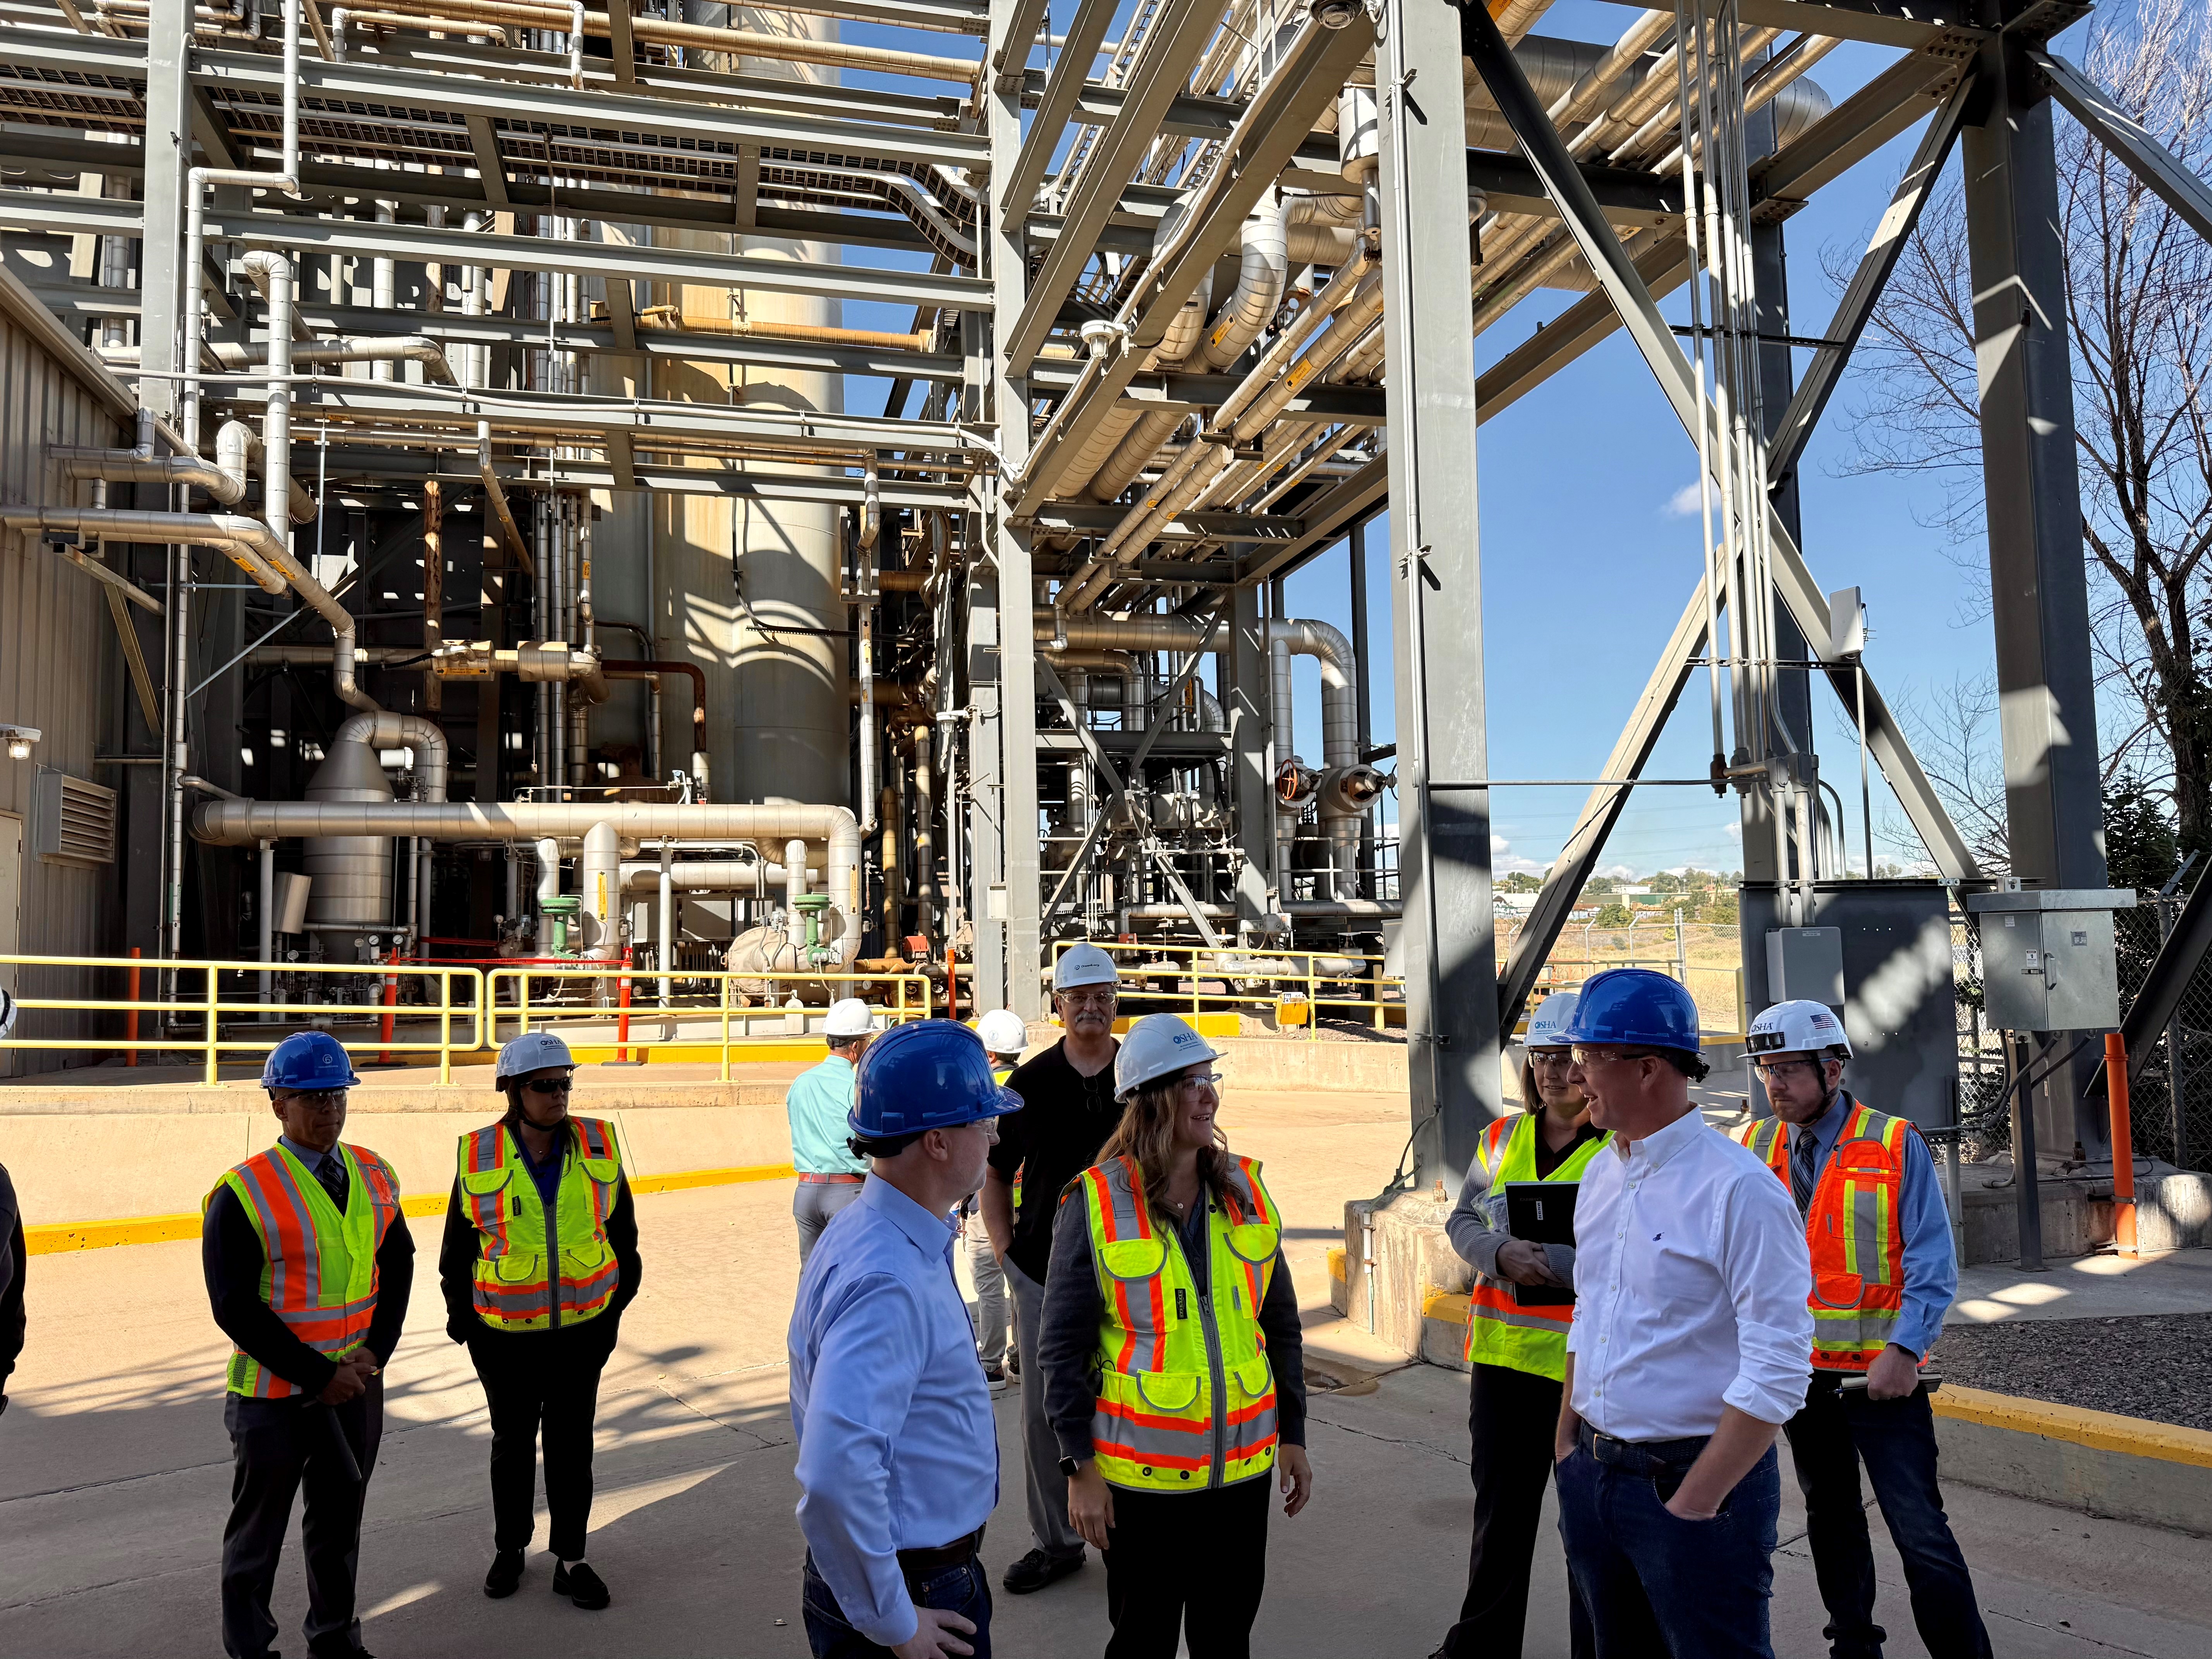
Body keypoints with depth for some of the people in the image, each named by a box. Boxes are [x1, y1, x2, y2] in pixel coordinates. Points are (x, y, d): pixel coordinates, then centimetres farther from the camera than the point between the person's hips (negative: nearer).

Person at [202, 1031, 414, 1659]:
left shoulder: (375, 1176, 1)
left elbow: (398, 1266, 8)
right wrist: (318, 1375, -16)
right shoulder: (242, 1195, -16)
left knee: (341, 1518, 19)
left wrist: (376, 1350, -6)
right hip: (275, 1393, -5)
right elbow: (235, 1308, -17)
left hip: (357, 1383, 5)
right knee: (258, 1528, 13)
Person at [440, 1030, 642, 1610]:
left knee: (572, 1444, 10)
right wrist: (465, 1323, 2)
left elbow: (621, 1232, 6)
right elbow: (456, 1251, 3)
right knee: (512, 1443, 16)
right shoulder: (479, 1157, -8)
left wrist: (615, 1309, 5)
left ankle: (570, 1558, 24)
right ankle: (509, 1550, 36)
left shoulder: (599, 1147, -4)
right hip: (506, 1337, -1)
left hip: (582, 1329, 1)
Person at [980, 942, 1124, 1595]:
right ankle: (1055, 1541, 24)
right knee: (1045, 1413, 9)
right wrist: (1006, 1254, 2)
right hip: (1043, 1274, 1)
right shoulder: (1030, 1083, 1)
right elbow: (994, 1176, 10)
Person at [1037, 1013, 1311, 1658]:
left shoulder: (1245, 1190, 1)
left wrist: (1293, 1435, 9)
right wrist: (1079, 1467, -9)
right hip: (1140, 1476, -4)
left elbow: (1280, 1322, 9)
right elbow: (1062, 1349, -8)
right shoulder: (1097, 1204, -12)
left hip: (1242, 1468, 4)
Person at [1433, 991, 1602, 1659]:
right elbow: (1463, 1222, 7)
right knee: (1499, 1511, 19)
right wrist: (1503, 1255, -14)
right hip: (1503, 1354, 5)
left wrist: (1540, 1252, -26)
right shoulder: (1502, 1138, 8)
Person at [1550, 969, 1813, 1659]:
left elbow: (1777, 1374, -19)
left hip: (1697, 1479, -7)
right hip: (1593, 1474, 7)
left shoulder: (1741, 1189, -17)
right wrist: (1567, 1444, 15)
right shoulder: (1600, 1175, 7)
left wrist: (1694, 1502, -18)